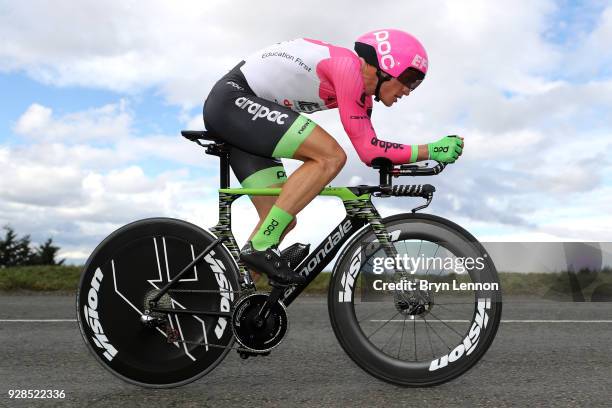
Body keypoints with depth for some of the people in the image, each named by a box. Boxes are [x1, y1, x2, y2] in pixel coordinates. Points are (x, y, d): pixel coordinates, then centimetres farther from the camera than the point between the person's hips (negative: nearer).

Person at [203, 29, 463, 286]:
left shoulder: (362, 94, 10)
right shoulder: (349, 66, -18)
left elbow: (372, 152, 13)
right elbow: (367, 150, -22)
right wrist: (430, 151, -17)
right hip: (233, 99, -10)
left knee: (283, 221, 4)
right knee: (331, 157, -23)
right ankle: (261, 246, -20)